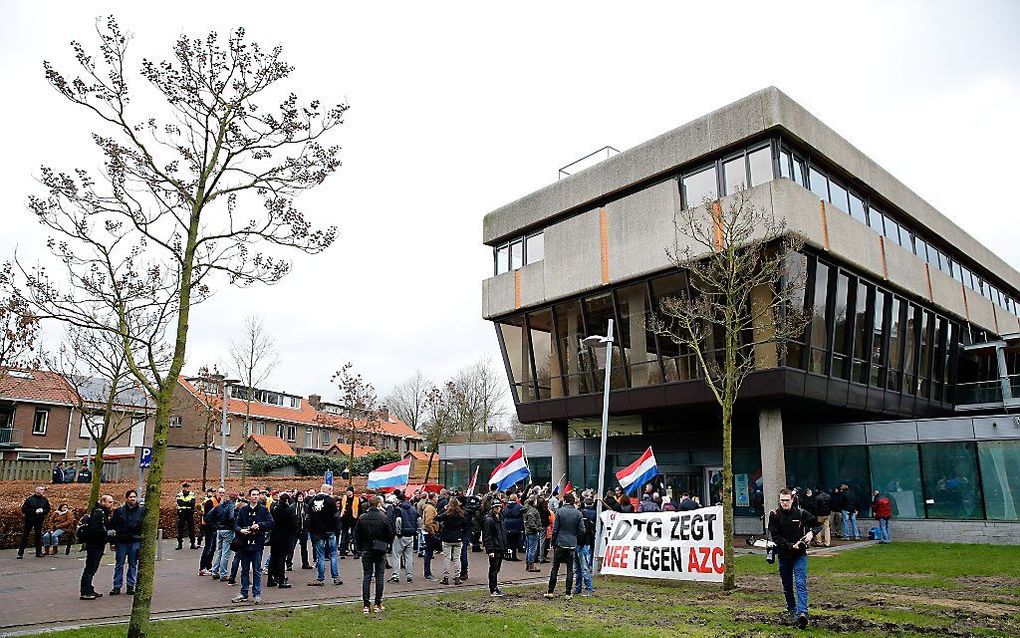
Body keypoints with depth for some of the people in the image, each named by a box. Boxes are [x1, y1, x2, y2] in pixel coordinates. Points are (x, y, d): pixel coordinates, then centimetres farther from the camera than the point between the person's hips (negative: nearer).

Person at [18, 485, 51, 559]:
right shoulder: (29, 499, -9)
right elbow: (24, 509, -9)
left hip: (39, 521, 3)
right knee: (25, 536, 1)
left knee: (38, 536, 7)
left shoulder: (45, 500, 2)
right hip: (29, 520, -3)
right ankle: (20, 553, 8)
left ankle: (39, 552, 13)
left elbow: (48, 509, 11)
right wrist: (34, 511, -18)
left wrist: (43, 510, -11)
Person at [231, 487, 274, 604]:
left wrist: (259, 525, -16)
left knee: (257, 570, 3)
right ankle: (244, 594, 21)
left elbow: (270, 523, -4)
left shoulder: (263, 509, 1)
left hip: (258, 543, -2)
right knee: (244, 570, 11)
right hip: (245, 543, 2)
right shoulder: (243, 510, 6)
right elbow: (236, 524, 4)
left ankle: (257, 594, 10)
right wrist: (240, 530, -15)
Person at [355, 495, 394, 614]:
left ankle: (366, 605, 4)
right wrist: (386, 546, 11)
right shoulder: (384, 518, -11)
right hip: (380, 551, -2)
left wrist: (361, 547, 13)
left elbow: (356, 535, 2)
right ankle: (378, 605, 8)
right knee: (379, 577, 6)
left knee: (366, 577, 6)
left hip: (366, 551, 2)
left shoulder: (361, 518, -3)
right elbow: (390, 534, -5)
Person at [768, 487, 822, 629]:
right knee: (787, 586, 14)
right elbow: (775, 537, -9)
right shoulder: (774, 515, -5)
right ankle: (792, 610, 33)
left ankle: (802, 612, -23)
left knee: (801, 584, -14)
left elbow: (818, 524, 10)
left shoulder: (801, 514, -4)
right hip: (783, 555, 2)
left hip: (800, 555, -2)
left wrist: (811, 532, -11)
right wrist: (791, 546, -20)